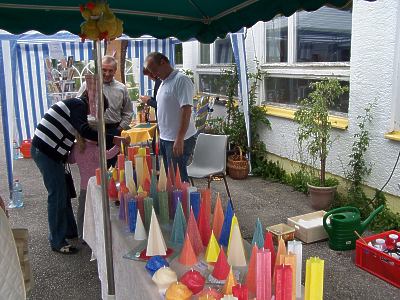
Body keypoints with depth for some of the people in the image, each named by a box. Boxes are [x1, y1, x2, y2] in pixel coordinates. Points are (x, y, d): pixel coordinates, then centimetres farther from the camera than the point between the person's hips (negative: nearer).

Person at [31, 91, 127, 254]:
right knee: (57, 195, -5)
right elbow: (85, 131, -26)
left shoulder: (73, 104, 21)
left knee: (63, 193, 17)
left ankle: (69, 230, 30)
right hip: (46, 151, -10)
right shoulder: (78, 105, -10)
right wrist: (113, 139, -26)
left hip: (44, 150, 10)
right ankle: (57, 241, 4)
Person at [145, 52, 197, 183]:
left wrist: (180, 139, -24)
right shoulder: (164, 82, 14)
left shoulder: (181, 80, -15)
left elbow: (186, 110, -21)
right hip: (165, 138, 9)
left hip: (178, 140, -9)